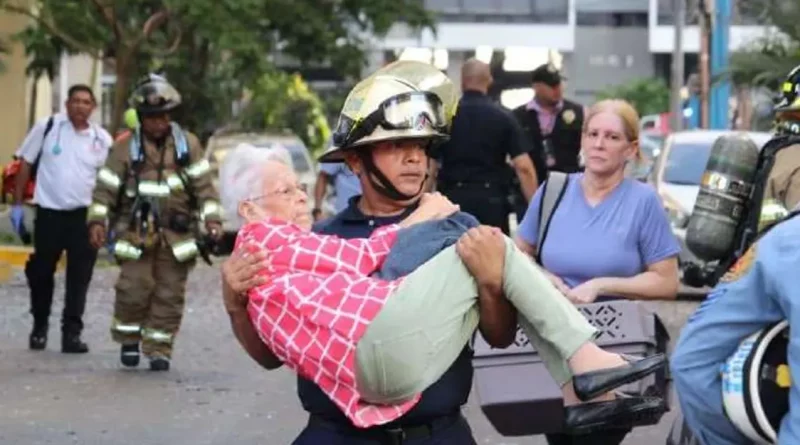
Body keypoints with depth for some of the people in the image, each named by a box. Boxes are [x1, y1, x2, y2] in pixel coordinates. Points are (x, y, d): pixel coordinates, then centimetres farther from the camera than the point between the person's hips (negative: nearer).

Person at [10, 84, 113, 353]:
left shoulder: (102, 139, 2)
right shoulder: (47, 127, -2)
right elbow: (26, 164, 3)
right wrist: (17, 204, -1)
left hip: (84, 216, 1)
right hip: (49, 212, -1)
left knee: (79, 278, 0)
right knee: (41, 273, 10)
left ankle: (71, 332, 5)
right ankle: (39, 326, 27)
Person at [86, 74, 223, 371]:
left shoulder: (187, 144, 6)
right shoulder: (125, 148, 2)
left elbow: (203, 185, 4)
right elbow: (106, 188, 1)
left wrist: (211, 218, -7)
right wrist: (97, 221, -11)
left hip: (176, 234, 1)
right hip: (137, 232, -1)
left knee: (169, 295, 1)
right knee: (134, 289, -10)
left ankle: (159, 349, 11)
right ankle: (129, 340, 12)